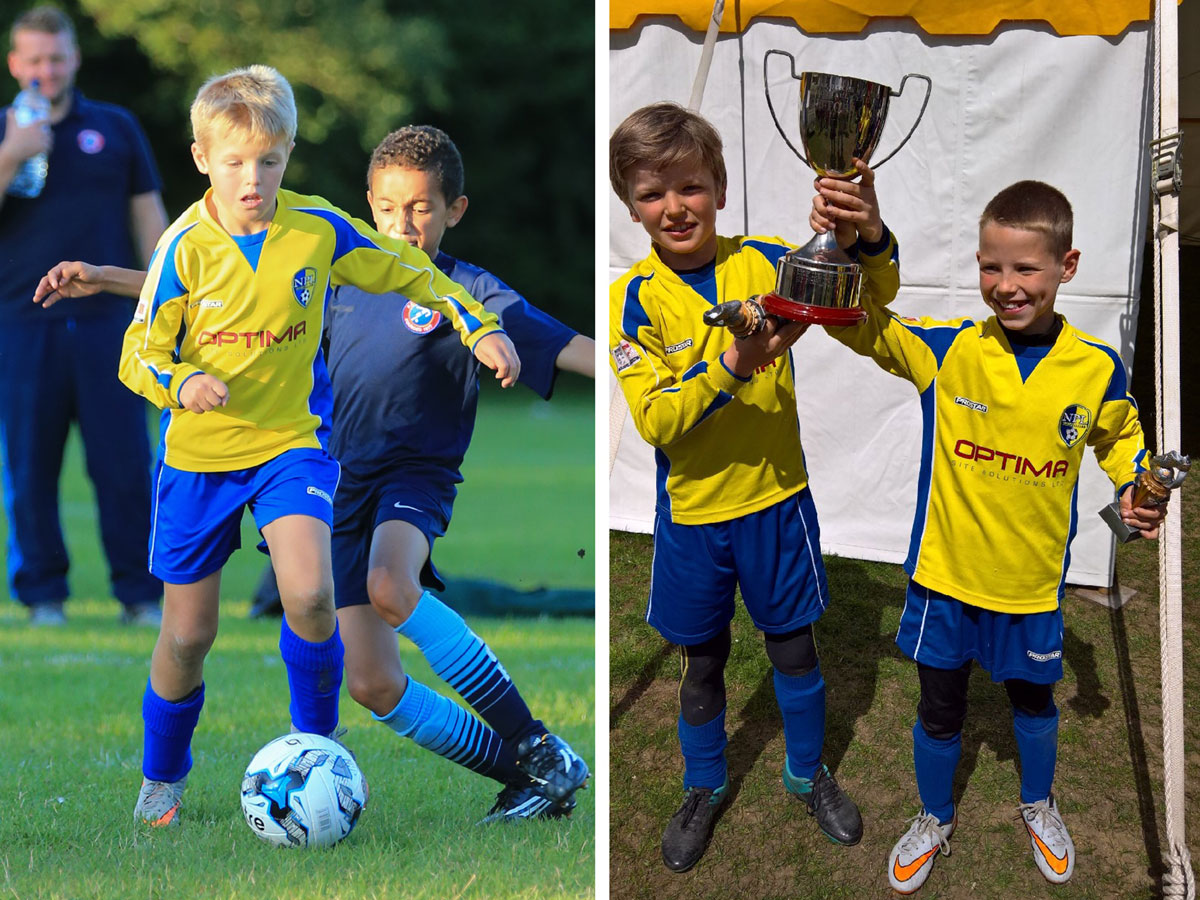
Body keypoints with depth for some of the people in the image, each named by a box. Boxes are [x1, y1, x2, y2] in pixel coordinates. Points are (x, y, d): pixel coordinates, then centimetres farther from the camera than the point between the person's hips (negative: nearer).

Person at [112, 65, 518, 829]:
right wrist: (180, 383, -28)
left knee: (310, 595, -24)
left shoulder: (318, 229, -8)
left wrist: (480, 326, -1)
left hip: (292, 441, 0)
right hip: (198, 455, 0)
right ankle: (163, 776, 29)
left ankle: (316, 746, -2)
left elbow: (410, 273, 7)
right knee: (189, 633, 5)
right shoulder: (185, 247, -11)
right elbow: (140, 355, -7)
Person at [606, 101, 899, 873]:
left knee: (794, 645, 15)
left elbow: (876, 291, -19)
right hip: (693, 511, -1)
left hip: (777, 498, 1)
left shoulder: (764, 262, -10)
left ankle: (809, 772, 37)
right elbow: (654, 420, -20)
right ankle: (706, 787, 37)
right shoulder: (635, 299, -12)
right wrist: (730, 368, -36)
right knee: (702, 661, 16)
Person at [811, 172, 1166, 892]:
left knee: (1033, 700, 24)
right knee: (939, 710, 17)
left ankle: (1039, 805, 51)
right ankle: (935, 822, 43)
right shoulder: (945, 350, -19)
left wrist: (1138, 484, -12)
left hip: (1032, 582, 1)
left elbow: (1119, 434, 8)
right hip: (946, 574, -1)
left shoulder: (1097, 368, -14)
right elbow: (857, 321, -31)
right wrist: (847, 243, -52)